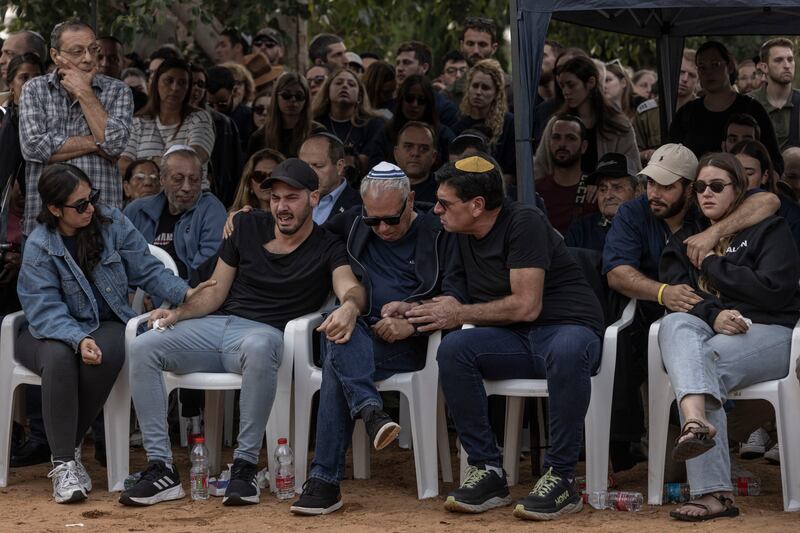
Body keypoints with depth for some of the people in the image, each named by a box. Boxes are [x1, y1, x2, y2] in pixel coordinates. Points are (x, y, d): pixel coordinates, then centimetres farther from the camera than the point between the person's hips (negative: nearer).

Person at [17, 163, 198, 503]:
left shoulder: (111, 223, 0)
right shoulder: (39, 247, -9)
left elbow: (147, 269, 2)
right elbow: (45, 311, -16)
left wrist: (184, 293, -16)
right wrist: (79, 340, -34)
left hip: (106, 325, 2)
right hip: (56, 331, -1)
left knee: (106, 354, -35)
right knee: (59, 357, -37)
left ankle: (69, 445, -17)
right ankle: (63, 463, -30)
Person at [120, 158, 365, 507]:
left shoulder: (327, 248, 4)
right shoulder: (248, 226, 15)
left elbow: (350, 288, -17)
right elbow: (216, 291, 17)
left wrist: (349, 307, -44)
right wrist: (178, 314, -3)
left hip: (264, 332, -4)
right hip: (215, 325, 5)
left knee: (258, 347, -42)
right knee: (143, 347, -21)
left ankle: (245, 467, -34)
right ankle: (161, 470, -23)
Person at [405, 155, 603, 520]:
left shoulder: (524, 223, -13)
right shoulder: (461, 236, 11)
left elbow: (526, 306, -18)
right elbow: (456, 300, 20)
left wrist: (460, 314, -8)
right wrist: (407, 311, 1)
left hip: (570, 328, -6)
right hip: (515, 340, 6)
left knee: (566, 352, -42)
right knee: (453, 349, -23)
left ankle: (561, 477, -30)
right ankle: (487, 472, -20)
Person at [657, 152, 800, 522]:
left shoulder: (768, 230, 12)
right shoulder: (685, 240, 25)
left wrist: (712, 265, 0)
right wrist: (713, 315, -15)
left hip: (766, 333, -3)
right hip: (704, 331, 3)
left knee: (703, 359, -34)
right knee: (674, 324, -33)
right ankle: (696, 421, -59)